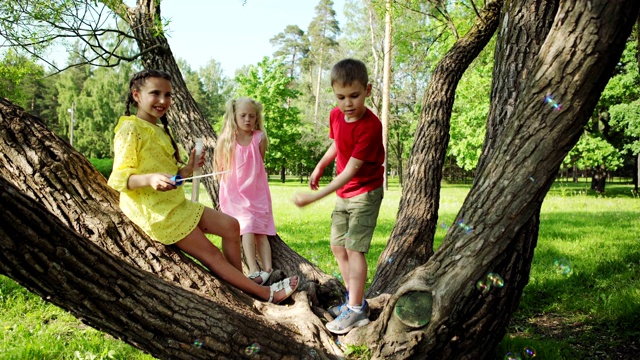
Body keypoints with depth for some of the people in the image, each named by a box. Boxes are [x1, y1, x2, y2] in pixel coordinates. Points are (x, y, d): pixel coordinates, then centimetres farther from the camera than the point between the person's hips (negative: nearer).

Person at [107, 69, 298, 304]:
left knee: (230, 226, 4)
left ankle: (241, 287, 12)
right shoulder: (129, 130, -12)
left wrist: (186, 170, -2)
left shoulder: (159, 130, 16)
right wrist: (150, 179, -38)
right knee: (212, 255, -5)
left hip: (175, 203, 9)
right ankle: (266, 293, 2)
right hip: (154, 212, -9)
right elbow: (117, 178, -21)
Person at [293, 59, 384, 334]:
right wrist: (319, 167, 5)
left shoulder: (370, 126, -28)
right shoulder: (336, 116, -6)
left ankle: (356, 310, -1)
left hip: (365, 192, -8)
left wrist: (314, 197, -33)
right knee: (338, 246, 13)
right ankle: (354, 299, 26)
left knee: (354, 248, -11)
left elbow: (351, 171, -30)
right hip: (344, 193, 8)